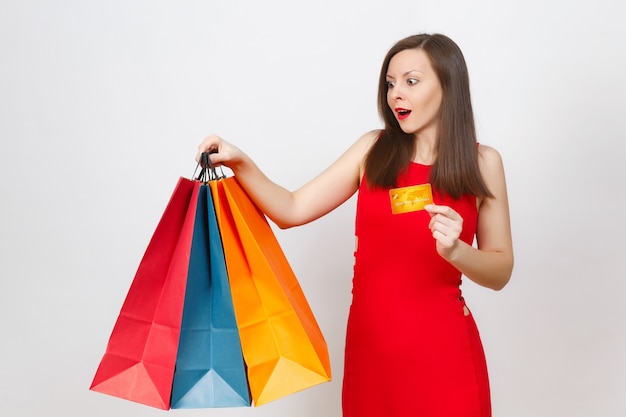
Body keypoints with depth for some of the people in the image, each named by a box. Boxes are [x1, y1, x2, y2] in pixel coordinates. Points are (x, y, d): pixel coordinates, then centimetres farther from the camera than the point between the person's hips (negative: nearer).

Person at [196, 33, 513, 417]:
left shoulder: (482, 162, -2)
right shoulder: (374, 149, 2)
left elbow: (501, 272, 0)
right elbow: (292, 210, -2)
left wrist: (455, 250, -20)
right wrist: (241, 165, -15)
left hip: (440, 346, -2)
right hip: (369, 339, 2)